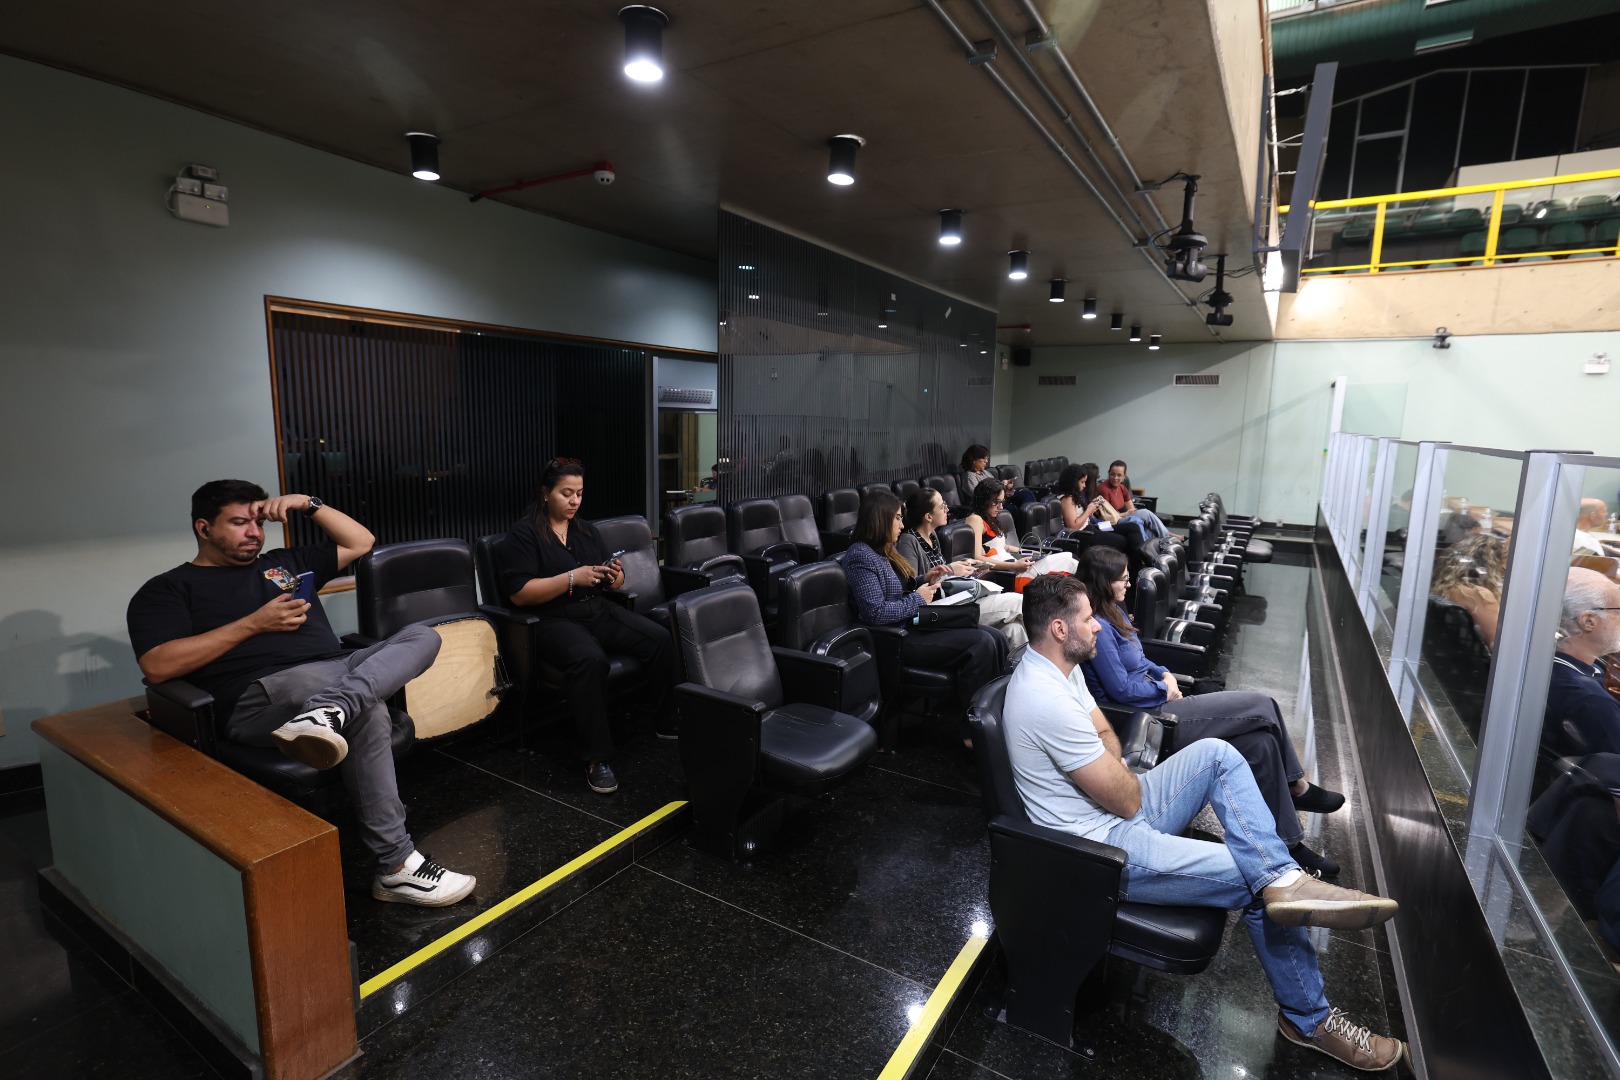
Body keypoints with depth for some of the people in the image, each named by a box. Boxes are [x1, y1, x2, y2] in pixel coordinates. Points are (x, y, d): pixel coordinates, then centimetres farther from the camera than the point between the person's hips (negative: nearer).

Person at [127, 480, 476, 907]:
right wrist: (255, 623, -6)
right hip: (262, 696, -6)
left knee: (423, 636, -16)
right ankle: (395, 867, -29)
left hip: (335, 675, 6)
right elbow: (158, 666, -5)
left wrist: (308, 503, 18)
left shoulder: (283, 562, 29)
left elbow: (360, 542, 30)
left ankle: (328, 712, -43)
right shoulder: (167, 589, 12)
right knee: (366, 707, -35)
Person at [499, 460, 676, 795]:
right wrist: (572, 578, -20)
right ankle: (596, 758, -27)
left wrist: (614, 576, -5)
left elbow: (614, 580, 20)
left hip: (599, 610, 6)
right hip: (554, 620, -6)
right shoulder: (523, 533, -2)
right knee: (590, 659, -38)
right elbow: (518, 594, -12)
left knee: (659, 638, -19)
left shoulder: (585, 529, 17)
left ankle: (667, 723, -1)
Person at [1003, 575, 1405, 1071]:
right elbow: (1127, 799, -22)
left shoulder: (1055, 668, 1)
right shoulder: (1049, 700, -31)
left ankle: (1282, 878, -9)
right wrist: (1130, 780, 0)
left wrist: (1114, 772, -7)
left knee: (1217, 754, 2)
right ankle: (1309, 1020, 16)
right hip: (1106, 848, -10)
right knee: (1255, 883, -9)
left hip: (1119, 814, 10)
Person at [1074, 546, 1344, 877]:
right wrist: (1164, 689, -6)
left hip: (1157, 703, 9)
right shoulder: (1097, 627, -21)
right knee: (1262, 707, -8)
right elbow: (1121, 689, -20)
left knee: (1259, 742, -3)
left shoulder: (1113, 613, 10)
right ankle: (1296, 786, 14)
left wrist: (1164, 673, 4)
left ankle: (1288, 842, 10)